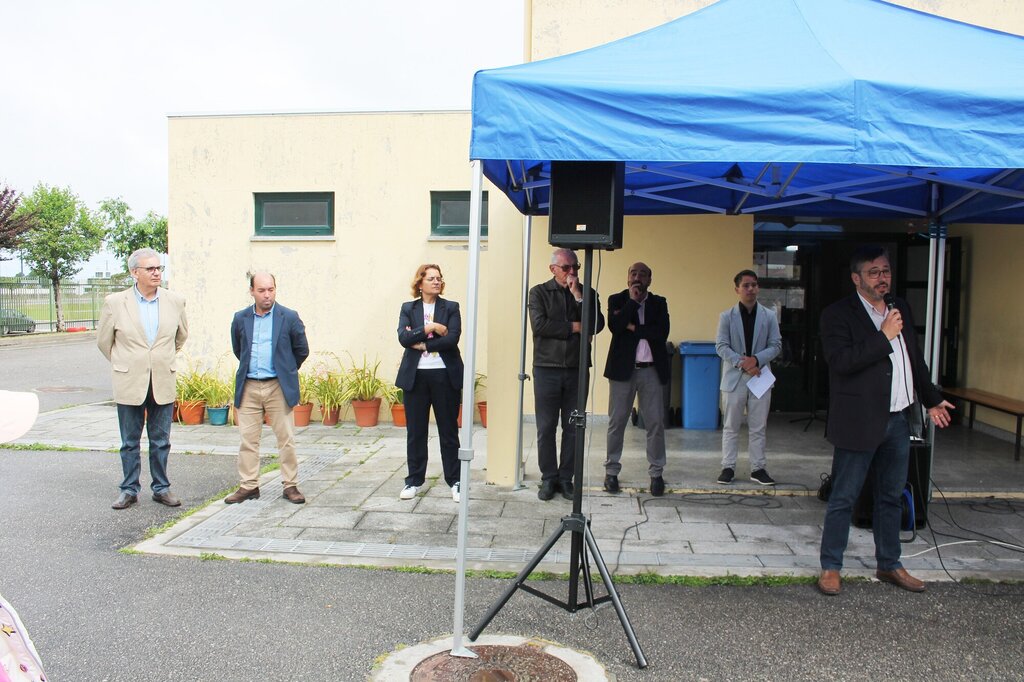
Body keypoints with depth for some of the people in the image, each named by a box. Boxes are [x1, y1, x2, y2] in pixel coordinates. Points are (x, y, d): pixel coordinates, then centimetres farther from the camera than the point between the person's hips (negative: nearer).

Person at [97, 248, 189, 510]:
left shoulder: (175, 301, 1)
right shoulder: (115, 302, -5)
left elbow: (182, 335, 18)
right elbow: (103, 340, 8)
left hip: (163, 383, 1)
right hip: (129, 383, -1)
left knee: (161, 442, 9)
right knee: (130, 442, 9)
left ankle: (161, 488, 20)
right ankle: (129, 490, 20)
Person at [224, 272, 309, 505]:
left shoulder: (289, 317, -2)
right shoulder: (240, 318, 6)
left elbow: (302, 350, 7)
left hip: (278, 387, -3)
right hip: (249, 387, 3)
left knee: (286, 439, 1)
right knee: (248, 440, 6)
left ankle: (290, 486, 9)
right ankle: (248, 486, 15)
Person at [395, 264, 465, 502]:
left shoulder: (451, 308, 4)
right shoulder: (408, 308, 8)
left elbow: (452, 339, -11)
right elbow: (403, 337, -7)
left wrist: (422, 344, -11)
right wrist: (429, 328, -14)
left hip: (445, 375, -1)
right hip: (415, 376, 1)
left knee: (449, 430, 6)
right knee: (415, 431, 8)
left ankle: (454, 480, 15)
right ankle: (414, 480, 20)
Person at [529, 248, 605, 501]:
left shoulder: (587, 294, 9)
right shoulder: (539, 293, 3)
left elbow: (597, 325, -6)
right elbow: (539, 325, -12)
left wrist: (578, 297, -11)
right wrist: (574, 327, -8)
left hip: (577, 369, 2)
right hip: (547, 369, -2)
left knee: (573, 428, 6)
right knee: (546, 428, 2)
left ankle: (566, 478, 16)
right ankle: (549, 478, 14)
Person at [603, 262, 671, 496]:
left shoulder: (659, 303, 8)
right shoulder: (617, 300, 4)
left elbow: (662, 333, -8)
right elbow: (614, 326, -15)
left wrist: (633, 327, -11)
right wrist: (632, 301, -11)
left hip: (651, 370, 1)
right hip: (623, 369, -1)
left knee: (655, 423, 2)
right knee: (616, 422, 5)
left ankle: (656, 473, 13)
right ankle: (611, 471, 16)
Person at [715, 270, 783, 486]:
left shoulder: (769, 316, 6)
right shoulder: (727, 316, 2)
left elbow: (776, 345, 2)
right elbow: (721, 346, -4)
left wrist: (756, 359, -15)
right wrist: (741, 363, -17)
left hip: (760, 377, 1)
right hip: (734, 378, -1)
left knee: (758, 427, 7)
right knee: (731, 427, 6)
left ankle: (758, 468, 15)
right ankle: (728, 467, 13)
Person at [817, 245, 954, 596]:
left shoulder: (900, 308, 12)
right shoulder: (837, 314, -10)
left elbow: (915, 359, 22)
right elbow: (841, 361, -24)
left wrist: (932, 399, 26)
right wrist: (884, 337, -21)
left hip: (897, 421, 7)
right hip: (859, 423, -7)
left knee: (891, 497, 17)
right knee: (843, 499, 2)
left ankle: (889, 565, 30)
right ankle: (830, 567, 14)